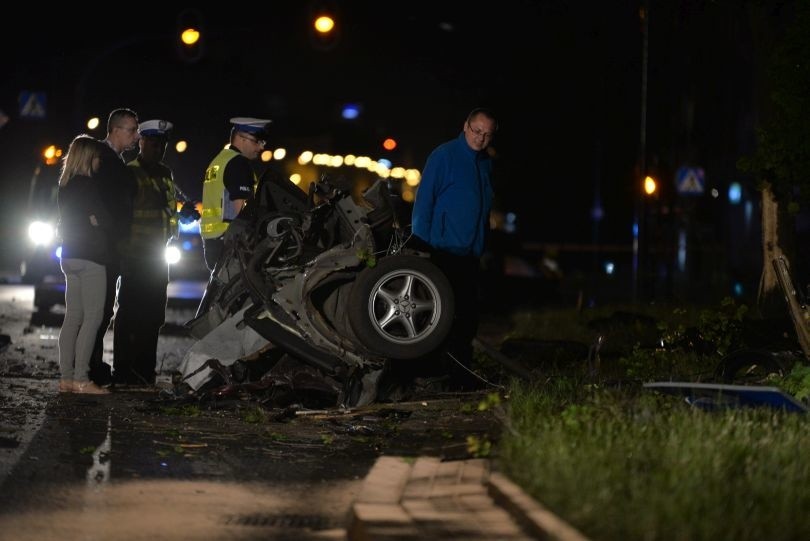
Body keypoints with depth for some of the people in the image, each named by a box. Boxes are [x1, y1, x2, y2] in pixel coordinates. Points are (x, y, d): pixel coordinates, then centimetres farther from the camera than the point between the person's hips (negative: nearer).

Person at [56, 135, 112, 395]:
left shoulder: (65, 186, 13)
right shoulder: (88, 184, -13)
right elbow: (101, 220, -15)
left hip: (70, 256, 9)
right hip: (90, 257, -9)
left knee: (73, 317, 9)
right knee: (93, 317, -7)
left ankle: (66, 377, 8)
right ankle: (81, 379, -12)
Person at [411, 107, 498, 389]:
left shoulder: (486, 164, 14)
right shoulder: (443, 156, -8)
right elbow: (423, 201, -10)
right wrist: (421, 247, -13)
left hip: (470, 256, 7)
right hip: (443, 252, -7)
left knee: (468, 316, 8)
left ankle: (461, 374, 15)